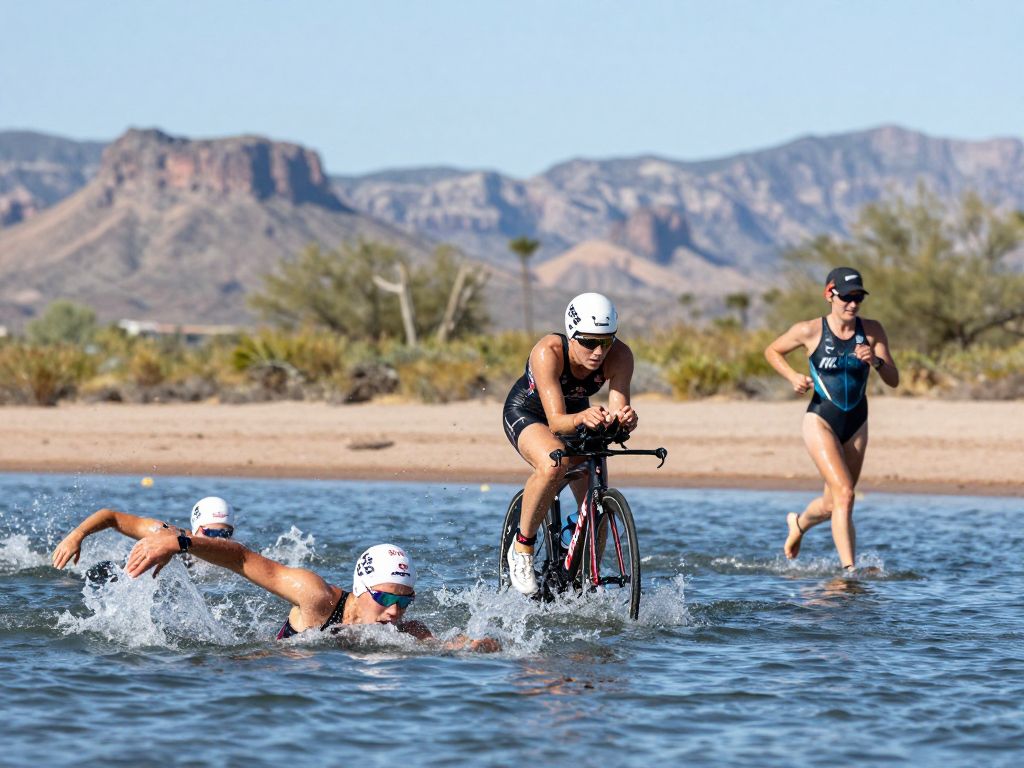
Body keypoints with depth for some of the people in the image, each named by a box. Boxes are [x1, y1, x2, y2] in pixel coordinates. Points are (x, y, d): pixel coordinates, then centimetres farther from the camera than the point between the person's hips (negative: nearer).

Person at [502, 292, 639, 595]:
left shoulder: (619, 355, -28)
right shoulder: (548, 352, -38)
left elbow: (618, 410, -35)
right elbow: (556, 422, -43)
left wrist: (625, 419, -58)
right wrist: (582, 418, -64)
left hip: (577, 414, 4)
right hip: (526, 414, -4)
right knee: (554, 464, -36)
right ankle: (522, 547, -17)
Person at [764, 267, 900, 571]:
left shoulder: (872, 331, -4)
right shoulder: (810, 331, -11)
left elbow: (894, 380, -6)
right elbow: (772, 351, 6)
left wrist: (876, 361, -26)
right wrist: (793, 376, -11)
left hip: (856, 425, 4)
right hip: (821, 421, -4)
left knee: (832, 504, 16)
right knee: (844, 494, -20)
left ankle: (798, 523, 49)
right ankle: (849, 568, -20)